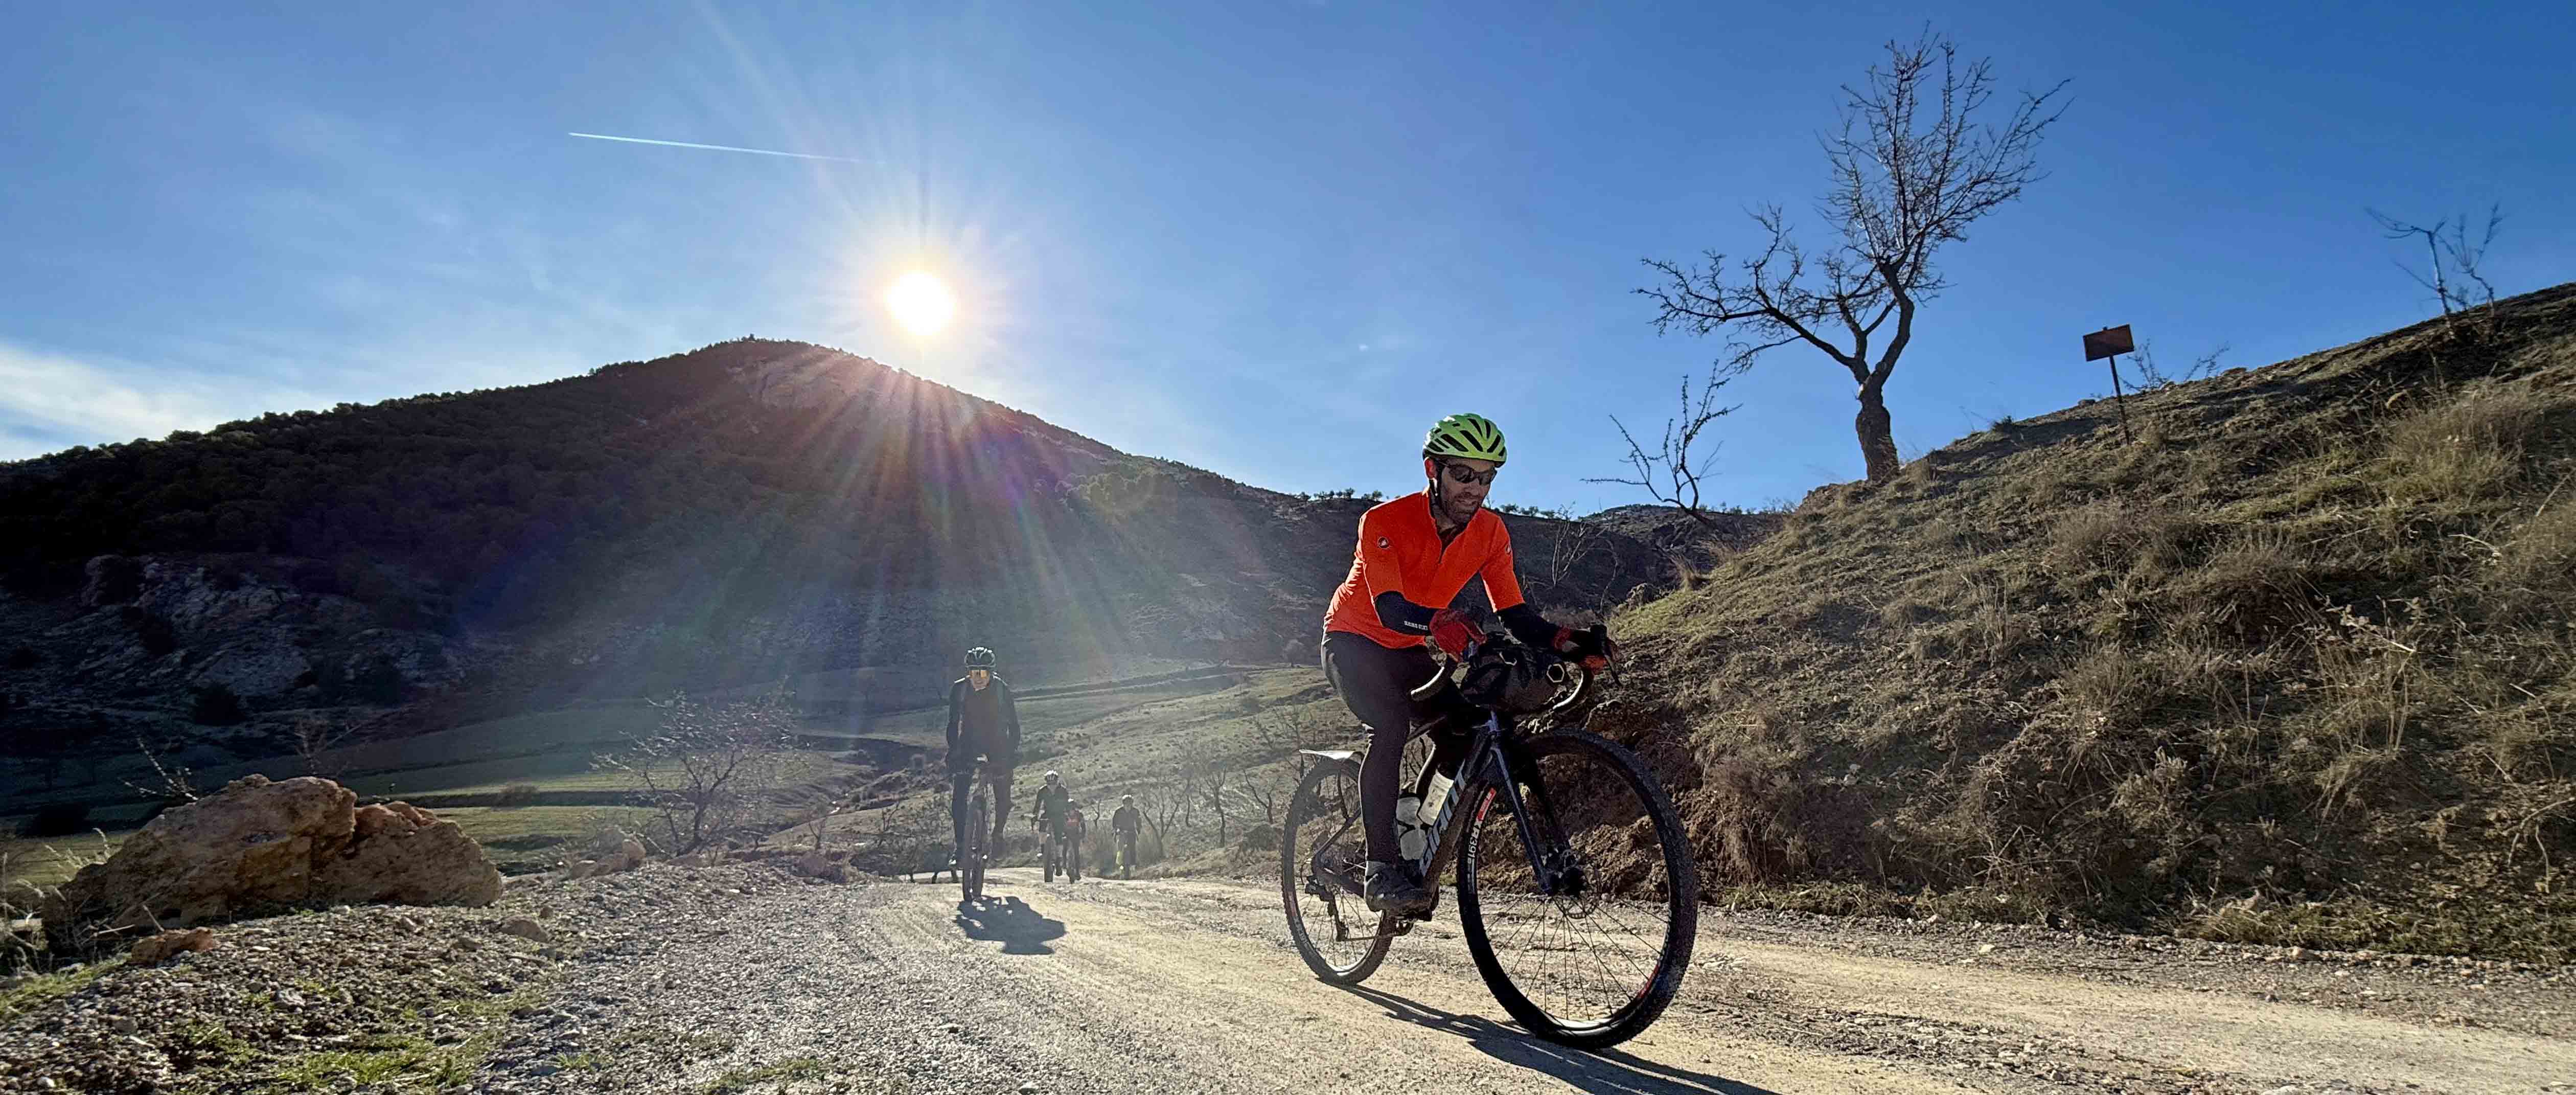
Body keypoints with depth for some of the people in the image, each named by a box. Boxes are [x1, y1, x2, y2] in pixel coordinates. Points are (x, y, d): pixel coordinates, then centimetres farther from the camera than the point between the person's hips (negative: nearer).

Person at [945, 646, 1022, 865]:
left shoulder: (1001, 688, -14)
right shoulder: (959, 689, -10)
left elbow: (1013, 722, -9)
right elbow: (953, 724, -3)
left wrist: (1013, 751, -17)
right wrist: (953, 752, -12)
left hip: (997, 745, -1)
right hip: (968, 745, 1)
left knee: (1003, 799, -4)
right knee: (958, 797, -13)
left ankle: (998, 834, 21)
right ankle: (960, 844, -2)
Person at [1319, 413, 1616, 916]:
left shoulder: (1490, 531, -12)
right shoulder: (1385, 521, -27)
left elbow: (1514, 614, -16)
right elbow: (1390, 610, -39)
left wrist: (1568, 642, -35)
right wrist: (1441, 624, -59)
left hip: (1410, 651, 5)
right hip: (1355, 641, -5)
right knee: (1390, 724, -30)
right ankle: (1382, 868, -25)